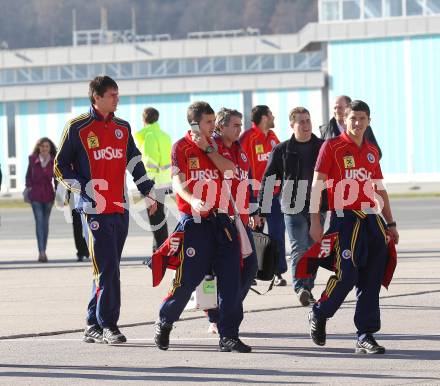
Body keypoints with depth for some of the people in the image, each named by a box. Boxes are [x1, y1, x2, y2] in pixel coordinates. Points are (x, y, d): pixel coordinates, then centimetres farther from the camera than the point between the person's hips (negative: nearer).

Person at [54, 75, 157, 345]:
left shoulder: (123, 128, 13)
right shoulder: (77, 128, -4)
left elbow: (135, 162, 20)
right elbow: (61, 167, 0)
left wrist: (148, 193, 14)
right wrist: (85, 188, -11)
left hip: (120, 209, 6)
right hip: (95, 209, -6)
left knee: (108, 269, 8)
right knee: (107, 268, -12)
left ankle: (94, 325, 15)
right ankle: (108, 325, -7)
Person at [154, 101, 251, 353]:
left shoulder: (215, 145, 13)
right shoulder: (182, 146, -2)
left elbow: (229, 169, -4)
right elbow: (178, 181, -15)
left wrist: (207, 148, -7)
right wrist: (193, 200, -33)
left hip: (219, 220, 5)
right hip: (194, 222, -5)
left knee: (230, 279, -2)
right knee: (187, 279, -3)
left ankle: (229, 335, 2)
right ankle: (164, 323, 21)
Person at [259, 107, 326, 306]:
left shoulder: (322, 147, 7)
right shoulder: (282, 150, 3)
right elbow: (268, 178, 5)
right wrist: (260, 207, 0)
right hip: (293, 207, -3)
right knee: (299, 248, -13)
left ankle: (308, 288, 16)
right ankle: (300, 287, -20)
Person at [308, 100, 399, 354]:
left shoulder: (372, 151, 15)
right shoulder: (332, 147, -1)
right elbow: (317, 185, -4)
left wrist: (390, 223, 18)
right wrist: (315, 221, -11)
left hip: (372, 219, 5)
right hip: (345, 217, -5)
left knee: (372, 280, 2)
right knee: (347, 274, -14)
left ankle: (366, 336, 6)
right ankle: (319, 316, 12)